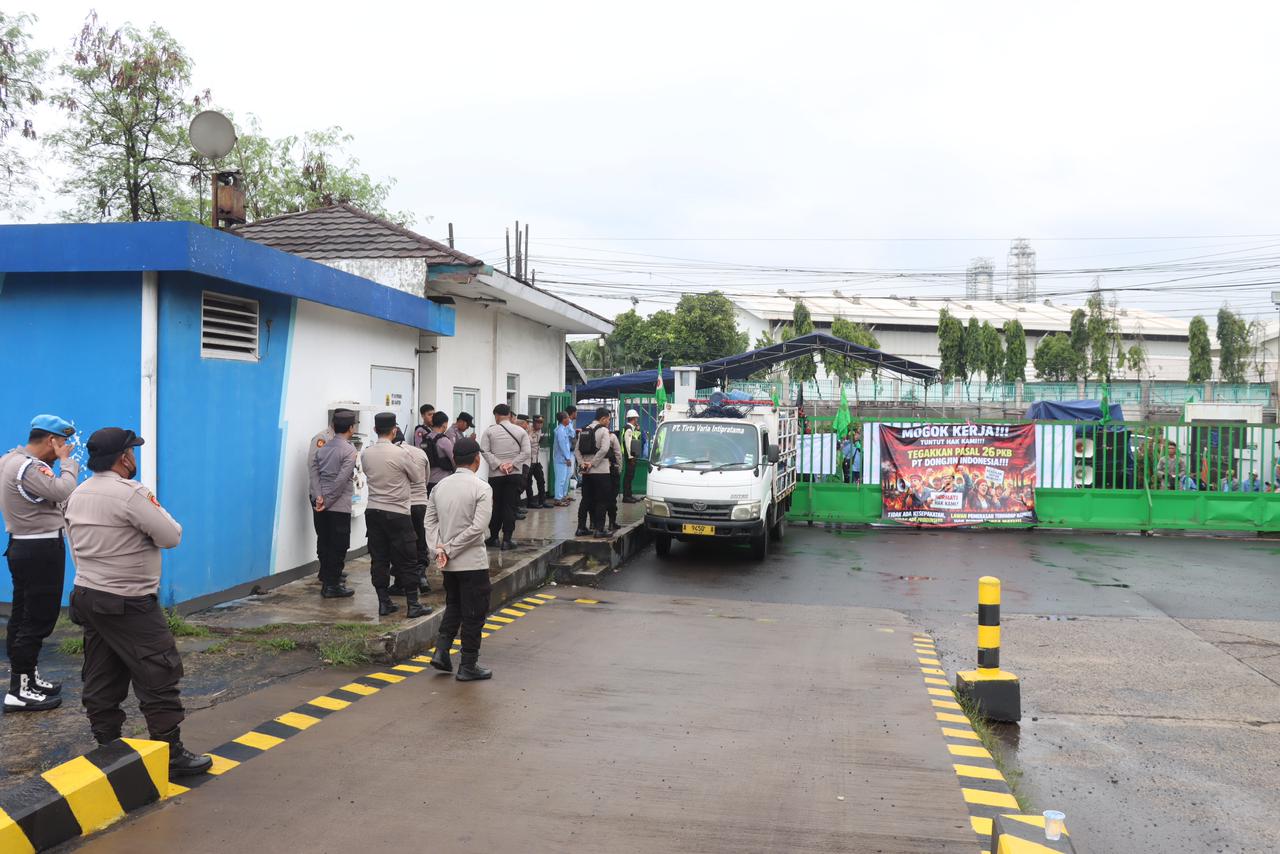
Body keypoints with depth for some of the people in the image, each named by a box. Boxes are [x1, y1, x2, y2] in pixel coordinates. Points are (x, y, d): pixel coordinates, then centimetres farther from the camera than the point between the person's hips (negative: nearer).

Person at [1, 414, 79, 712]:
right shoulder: (28, 467, -21)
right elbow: (63, 490, -31)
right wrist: (67, 461, -17)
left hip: (24, 546, 11)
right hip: (41, 550, -11)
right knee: (39, 619, -7)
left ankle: (27, 677, 26)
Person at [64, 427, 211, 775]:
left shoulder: (77, 495, 9)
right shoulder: (130, 493, -18)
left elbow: (77, 548, 14)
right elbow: (171, 536, -17)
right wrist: (154, 509, 2)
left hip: (87, 595, 9)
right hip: (128, 604, -9)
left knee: (102, 680, 13)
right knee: (159, 677, -3)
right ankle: (171, 755, -1)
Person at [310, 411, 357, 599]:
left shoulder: (322, 448, 10)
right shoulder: (349, 450, -10)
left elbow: (314, 472, 1)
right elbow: (341, 480, -16)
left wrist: (319, 497, -8)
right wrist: (327, 502, -12)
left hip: (320, 506, 6)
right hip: (339, 506, -6)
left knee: (323, 543, 12)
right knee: (339, 546, 1)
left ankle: (326, 580, 19)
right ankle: (332, 585, 3)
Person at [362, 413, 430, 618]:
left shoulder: (367, 453, 0)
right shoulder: (400, 453, -15)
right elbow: (419, 475, -2)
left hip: (373, 511, 5)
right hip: (397, 513, -5)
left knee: (378, 559, 10)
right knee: (407, 561, 3)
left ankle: (384, 603, 14)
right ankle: (413, 605, 6)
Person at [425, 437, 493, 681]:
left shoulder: (440, 486, 4)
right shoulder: (481, 488, -13)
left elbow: (430, 521, 2)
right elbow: (478, 526, -19)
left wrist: (439, 549, -5)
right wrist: (450, 550, -13)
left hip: (448, 564, 6)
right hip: (473, 562, -6)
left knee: (453, 606, 23)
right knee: (474, 613, 5)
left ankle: (441, 651, 12)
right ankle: (468, 666, 11)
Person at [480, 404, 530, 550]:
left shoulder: (489, 431, 0)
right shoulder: (521, 431, 3)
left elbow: (485, 451, -9)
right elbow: (525, 452, -5)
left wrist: (498, 465, -11)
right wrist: (511, 464, -9)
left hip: (495, 475, 0)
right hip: (514, 474, 0)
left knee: (495, 506, 11)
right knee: (510, 507, 1)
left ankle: (493, 537, 18)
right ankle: (507, 539, -2)